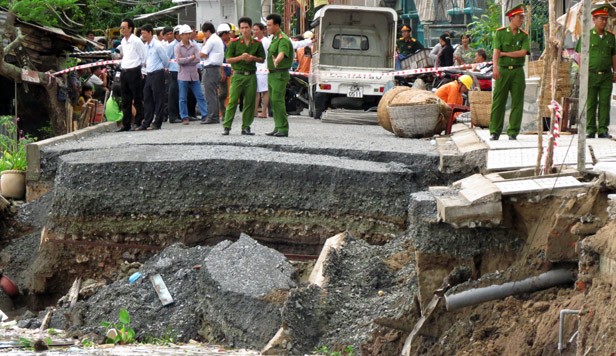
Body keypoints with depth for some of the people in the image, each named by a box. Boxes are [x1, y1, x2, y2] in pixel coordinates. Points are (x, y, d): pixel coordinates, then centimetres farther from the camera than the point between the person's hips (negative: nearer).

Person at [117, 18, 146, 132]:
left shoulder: (136, 41, -10)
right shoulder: (123, 41, 14)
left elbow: (144, 58, -7)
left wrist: (138, 68, -2)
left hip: (134, 72, -8)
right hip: (124, 73, 8)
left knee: (137, 100, 0)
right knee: (125, 100, 9)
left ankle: (138, 123, 5)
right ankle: (126, 124, 12)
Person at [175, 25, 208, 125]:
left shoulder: (194, 46, 7)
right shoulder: (177, 47, -1)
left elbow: (197, 59, -5)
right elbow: (179, 61, -13)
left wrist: (185, 60, -11)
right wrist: (191, 58, -8)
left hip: (194, 76, 2)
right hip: (183, 76, -2)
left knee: (200, 96, 2)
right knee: (183, 98, 2)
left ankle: (205, 115, 5)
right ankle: (184, 117, 9)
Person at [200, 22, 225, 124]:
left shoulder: (211, 40, -13)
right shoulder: (218, 39, 18)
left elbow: (202, 54, -14)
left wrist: (204, 43, -1)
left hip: (211, 69, -10)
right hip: (217, 68, 10)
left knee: (210, 95, -9)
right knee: (214, 94, 13)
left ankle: (212, 117, -11)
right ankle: (215, 116, 15)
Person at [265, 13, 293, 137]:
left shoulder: (283, 39, -17)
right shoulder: (274, 38, 15)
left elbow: (282, 53, -37)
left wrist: (277, 61, -55)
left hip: (280, 75, -10)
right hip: (272, 75, 10)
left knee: (278, 101, -14)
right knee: (273, 102, 9)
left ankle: (283, 129, -14)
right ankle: (278, 128, 12)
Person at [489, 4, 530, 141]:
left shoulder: (524, 35, 8)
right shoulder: (500, 33, 4)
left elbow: (523, 52, -6)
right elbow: (496, 51, -8)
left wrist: (504, 53, -7)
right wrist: (495, 68, -22)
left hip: (518, 71, 2)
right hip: (503, 70, -2)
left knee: (517, 102, 1)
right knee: (498, 102, -2)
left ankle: (513, 132, 7)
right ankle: (495, 132, 5)